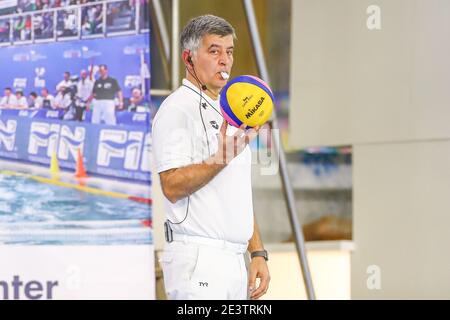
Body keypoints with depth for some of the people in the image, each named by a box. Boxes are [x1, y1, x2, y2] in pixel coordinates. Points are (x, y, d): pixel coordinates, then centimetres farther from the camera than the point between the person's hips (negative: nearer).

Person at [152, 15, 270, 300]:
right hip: (196, 260, -9)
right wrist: (222, 158, -28)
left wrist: (258, 253, 16)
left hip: (235, 262, 9)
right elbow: (172, 187, -17)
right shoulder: (177, 109, -6)